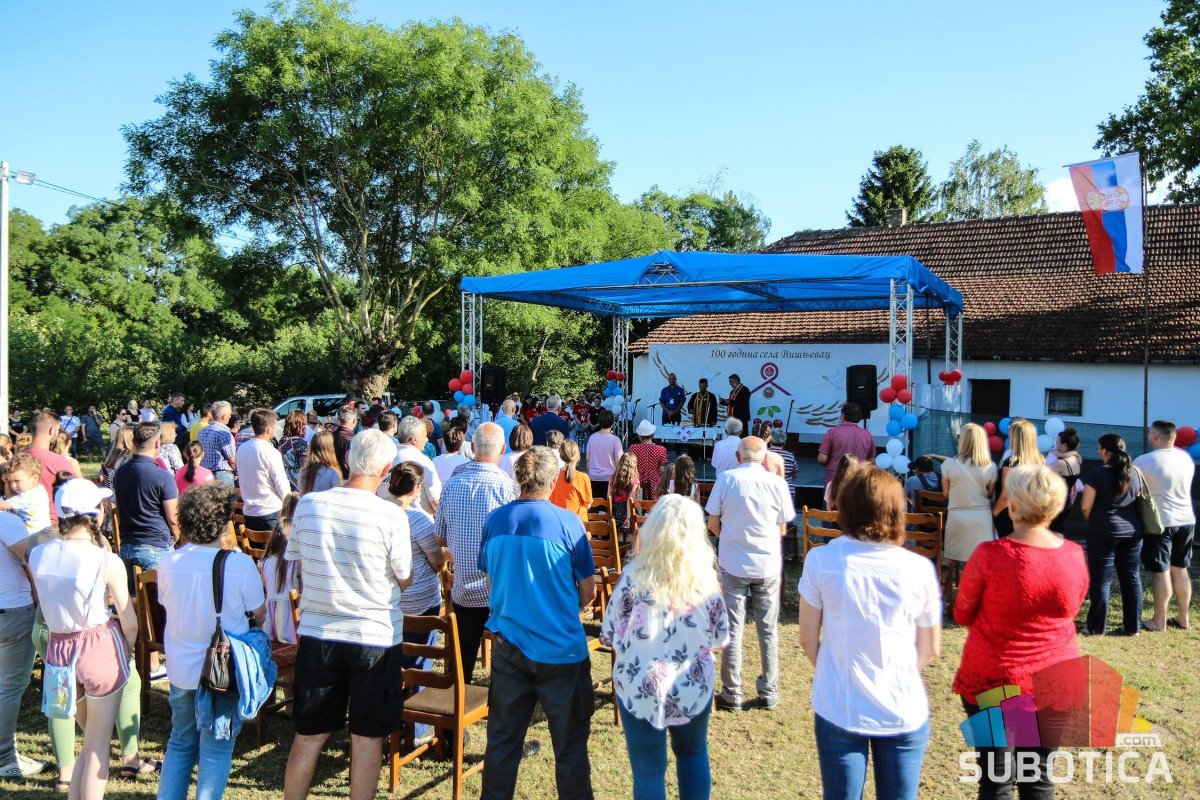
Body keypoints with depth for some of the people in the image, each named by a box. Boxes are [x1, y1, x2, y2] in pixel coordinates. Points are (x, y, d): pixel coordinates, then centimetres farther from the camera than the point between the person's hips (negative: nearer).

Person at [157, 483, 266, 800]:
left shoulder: (168, 563, -10)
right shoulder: (240, 564, -21)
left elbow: (166, 604, 6)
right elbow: (259, 614, -8)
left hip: (180, 670, 4)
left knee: (180, 742, 22)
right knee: (216, 748, 11)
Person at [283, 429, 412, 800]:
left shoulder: (308, 505, -6)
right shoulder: (391, 516, -15)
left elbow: (298, 564, 8)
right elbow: (404, 581, -3)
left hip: (317, 633, 3)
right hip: (374, 636, -3)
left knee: (309, 734, 16)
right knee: (367, 737, 11)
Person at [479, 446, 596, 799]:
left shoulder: (495, 520, -3)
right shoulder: (567, 522, -13)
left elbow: (491, 584, 10)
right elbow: (588, 592, -4)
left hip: (509, 646, 4)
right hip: (560, 649, -4)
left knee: (502, 739, 17)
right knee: (570, 743, 11)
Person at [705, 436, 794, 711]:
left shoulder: (726, 479, -8)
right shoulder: (777, 483, -5)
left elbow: (712, 523, -3)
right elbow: (782, 530, 2)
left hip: (733, 565, -1)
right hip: (768, 566, 1)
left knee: (732, 630, 8)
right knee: (769, 631, 14)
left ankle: (732, 694, 14)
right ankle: (769, 691, 23)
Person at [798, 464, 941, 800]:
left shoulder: (821, 560, -13)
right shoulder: (920, 569, -11)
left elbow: (808, 639, -4)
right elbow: (930, 649, 1)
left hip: (839, 710, 0)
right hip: (904, 713, 1)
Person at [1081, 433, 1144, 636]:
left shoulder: (1097, 474, -12)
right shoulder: (1134, 473, 4)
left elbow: (1086, 506, -10)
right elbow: (1138, 500, 14)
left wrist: (1094, 523, 8)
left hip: (1104, 533, -5)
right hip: (1133, 531, 5)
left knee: (1101, 580, 2)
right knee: (1132, 577, 12)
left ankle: (1097, 627, 6)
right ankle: (1133, 627, 18)